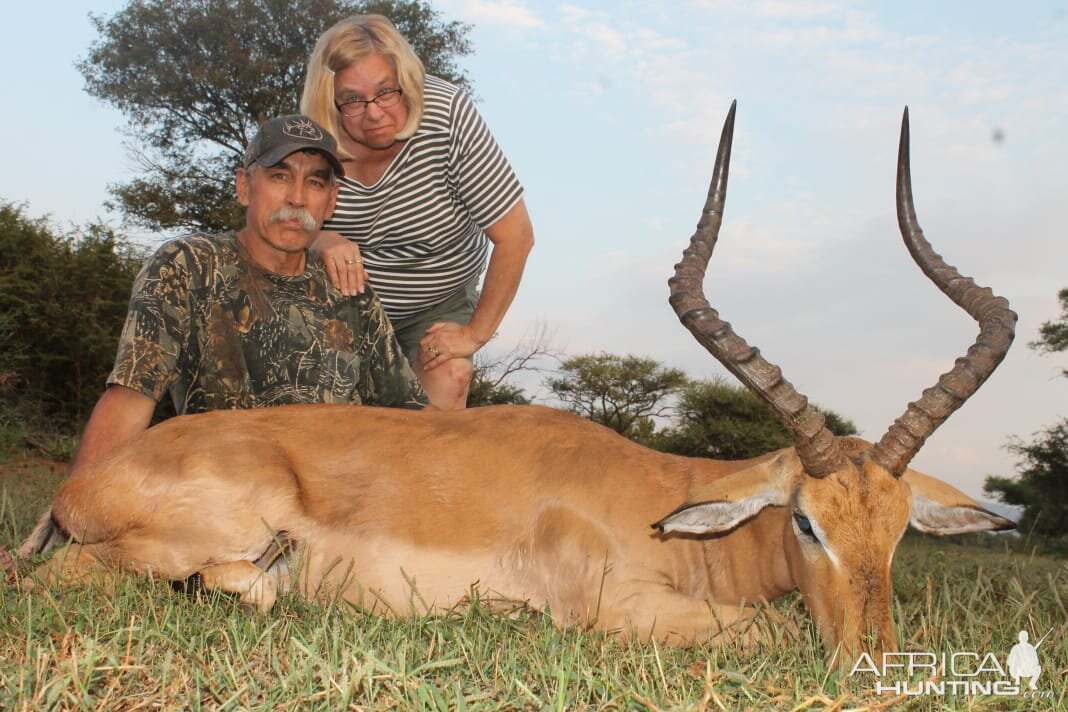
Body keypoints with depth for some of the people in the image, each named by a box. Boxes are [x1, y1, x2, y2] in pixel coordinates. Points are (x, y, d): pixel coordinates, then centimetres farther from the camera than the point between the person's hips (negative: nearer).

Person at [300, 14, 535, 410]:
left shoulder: (447, 117, -27)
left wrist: (476, 332, -19)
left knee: (447, 385, -23)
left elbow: (516, 236, -25)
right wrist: (320, 240, -31)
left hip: (439, 305, -1)